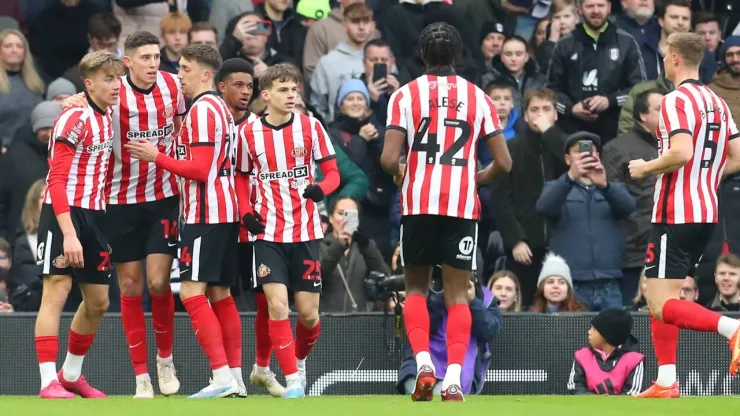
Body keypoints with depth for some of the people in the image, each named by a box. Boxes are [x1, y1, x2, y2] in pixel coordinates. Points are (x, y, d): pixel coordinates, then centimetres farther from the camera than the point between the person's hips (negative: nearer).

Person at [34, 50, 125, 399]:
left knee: (98, 301, 11)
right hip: (64, 214, -8)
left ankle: (71, 374, 27)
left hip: (94, 215, 8)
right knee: (56, 291, -10)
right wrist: (69, 234, -25)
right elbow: (57, 180, -18)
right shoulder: (74, 119, -14)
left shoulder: (108, 120, 11)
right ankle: (49, 382, -9)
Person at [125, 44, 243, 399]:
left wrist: (156, 157, -12)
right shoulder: (219, 107, 18)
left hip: (205, 214, -10)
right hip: (224, 212, 10)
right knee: (219, 295, 12)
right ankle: (235, 379, 13)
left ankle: (222, 377, -20)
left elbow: (200, 169, -18)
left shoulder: (203, 109, -13)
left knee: (192, 293, -13)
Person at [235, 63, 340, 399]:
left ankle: (300, 359, 33)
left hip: (305, 232, 0)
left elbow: (332, 172, 0)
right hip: (267, 232, 0)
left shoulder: (310, 127, -2)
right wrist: (246, 212, -3)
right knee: (277, 305, -15)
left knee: (308, 313, 2)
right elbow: (242, 178, 14)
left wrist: (321, 189, -22)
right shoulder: (249, 133, 0)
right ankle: (292, 381, -10)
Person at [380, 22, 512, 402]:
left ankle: (423, 362, -7)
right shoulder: (477, 97, 6)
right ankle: (454, 378, -8)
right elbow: (503, 163, 3)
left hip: (418, 204, -1)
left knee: (415, 289, 13)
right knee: (457, 295, 4)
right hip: (463, 206, 1)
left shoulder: (406, 95, 1)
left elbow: (388, 159, -9)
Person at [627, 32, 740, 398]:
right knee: (660, 298, 16)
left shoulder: (677, 101, -13)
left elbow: (682, 152, -26)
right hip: (707, 213, 9)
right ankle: (666, 383, 11)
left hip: (676, 216, -9)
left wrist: (646, 168, -9)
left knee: (662, 305, -11)